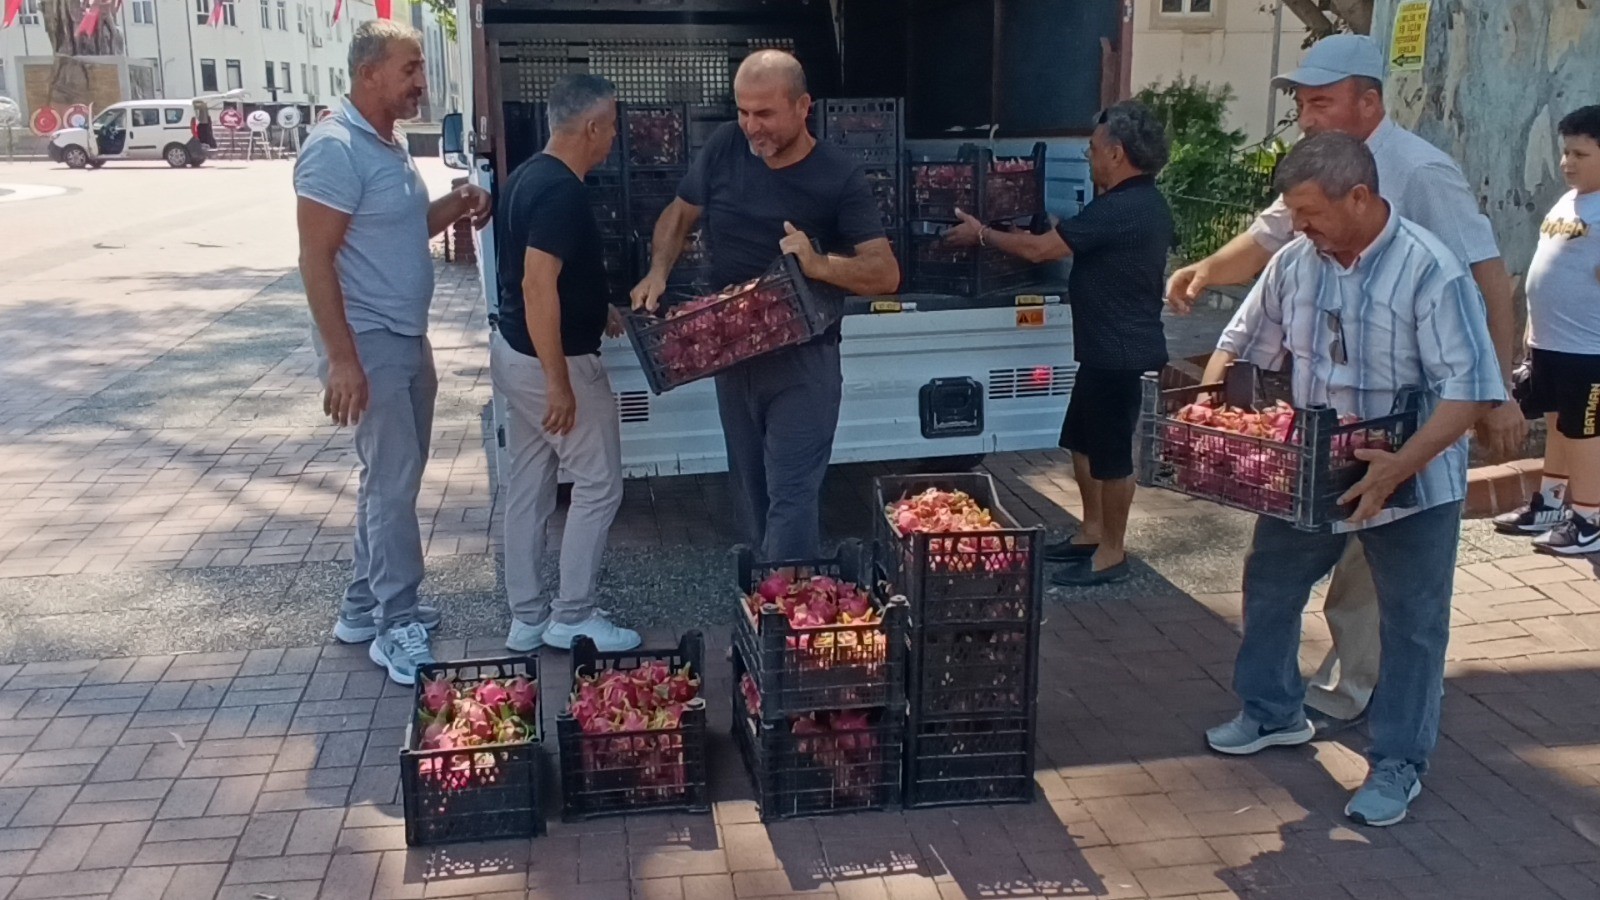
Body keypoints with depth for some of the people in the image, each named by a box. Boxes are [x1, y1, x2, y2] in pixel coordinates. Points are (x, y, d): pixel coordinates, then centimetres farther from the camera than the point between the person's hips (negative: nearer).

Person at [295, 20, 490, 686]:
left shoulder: (389, 143, 11)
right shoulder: (336, 149, -17)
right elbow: (315, 259, -21)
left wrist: (454, 207, 3)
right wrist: (341, 359, -24)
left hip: (407, 337, 10)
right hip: (369, 343, -10)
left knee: (391, 477, 15)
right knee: (393, 483, -4)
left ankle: (364, 608, 27)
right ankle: (398, 627, 7)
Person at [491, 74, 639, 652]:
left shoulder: (528, 176, 8)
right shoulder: (562, 192, -22)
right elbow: (538, 287, -28)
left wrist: (593, 307, 19)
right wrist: (559, 383, -25)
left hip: (513, 351, 10)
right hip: (553, 361, -10)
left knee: (528, 487, 14)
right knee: (599, 485, 3)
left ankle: (526, 619, 22)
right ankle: (572, 617, 12)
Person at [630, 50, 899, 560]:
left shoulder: (838, 176, -14)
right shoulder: (725, 148, -3)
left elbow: (886, 273, -16)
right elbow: (679, 215, 11)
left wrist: (819, 264, -34)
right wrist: (658, 271, -8)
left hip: (802, 359, -5)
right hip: (732, 352, 5)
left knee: (790, 497, -8)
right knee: (749, 490, 17)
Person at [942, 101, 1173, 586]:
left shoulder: (1119, 208, -22)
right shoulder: (1145, 204, 11)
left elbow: (1040, 249, -18)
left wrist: (981, 233, -6)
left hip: (1120, 352, -10)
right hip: (1111, 347, 10)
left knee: (1111, 453, 1)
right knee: (1082, 441, 19)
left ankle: (1112, 552, 13)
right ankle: (1093, 531, 31)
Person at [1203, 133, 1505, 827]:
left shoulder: (1430, 271, -22)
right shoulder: (1297, 261, -5)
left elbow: (1467, 390, -24)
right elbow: (1243, 343, 8)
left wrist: (1402, 465, -36)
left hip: (1412, 485, -5)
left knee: (1410, 626, 7)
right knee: (1269, 588, 17)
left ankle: (1398, 764, 23)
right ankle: (1273, 712, 39)